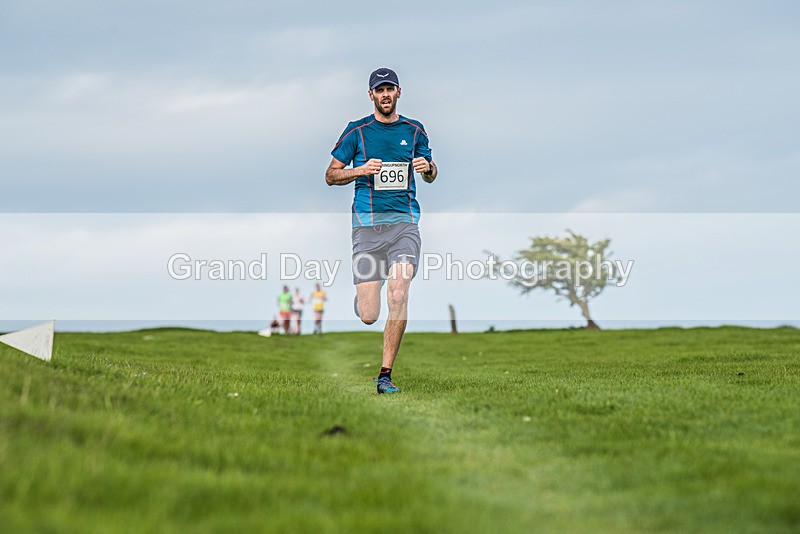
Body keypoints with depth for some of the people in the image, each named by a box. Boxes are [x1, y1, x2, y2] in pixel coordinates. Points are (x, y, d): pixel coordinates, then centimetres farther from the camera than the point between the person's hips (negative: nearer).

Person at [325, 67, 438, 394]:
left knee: (398, 295, -20)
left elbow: (431, 176, 24)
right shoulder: (356, 131, 6)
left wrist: (428, 167, 0)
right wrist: (361, 170, -10)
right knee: (368, 316, -5)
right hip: (367, 223, -1)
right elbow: (331, 175, 8)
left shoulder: (414, 131, 13)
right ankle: (361, 299, 34)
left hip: (404, 223, 1)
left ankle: (385, 375, -9)